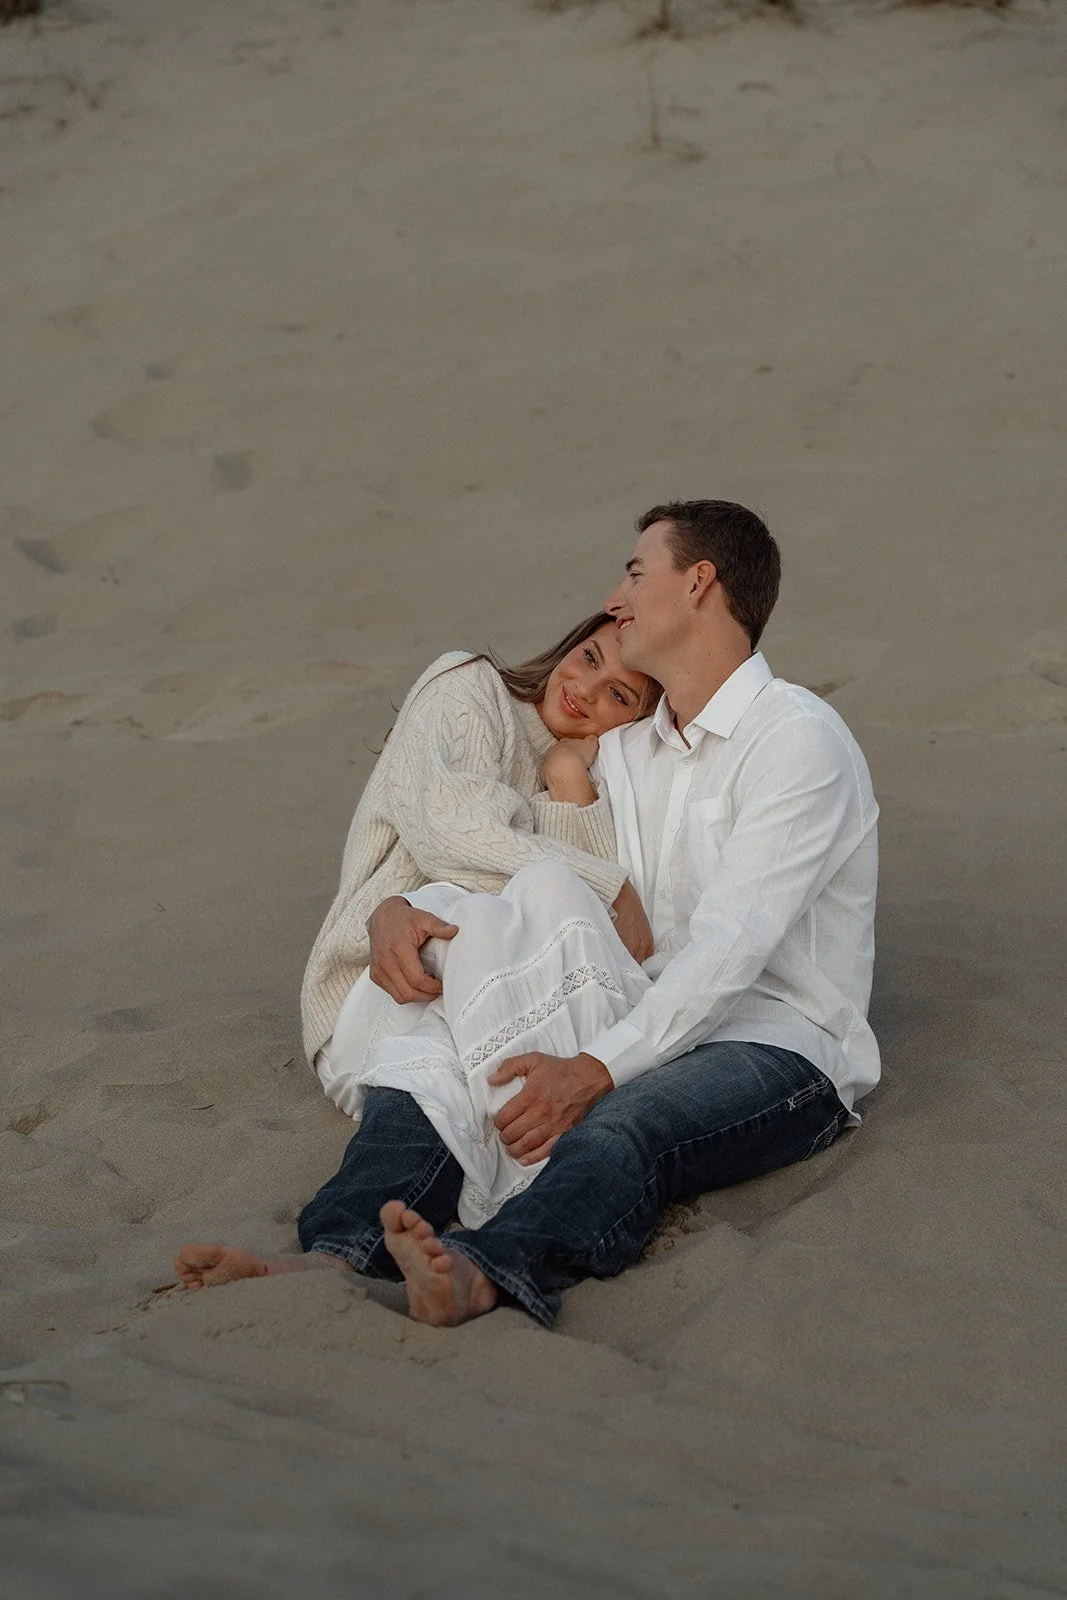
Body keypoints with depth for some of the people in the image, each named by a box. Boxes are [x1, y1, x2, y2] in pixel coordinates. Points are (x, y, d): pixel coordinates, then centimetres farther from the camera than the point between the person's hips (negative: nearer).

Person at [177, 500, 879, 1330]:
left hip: (779, 1045, -7)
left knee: (620, 1128, -39)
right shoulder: (626, 745, 20)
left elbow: (731, 944, -19)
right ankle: (336, 1259, -44)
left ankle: (477, 1275, -65)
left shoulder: (798, 738, -7)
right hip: (650, 1027, 7)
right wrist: (399, 905, -5)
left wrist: (596, 1071, -31)